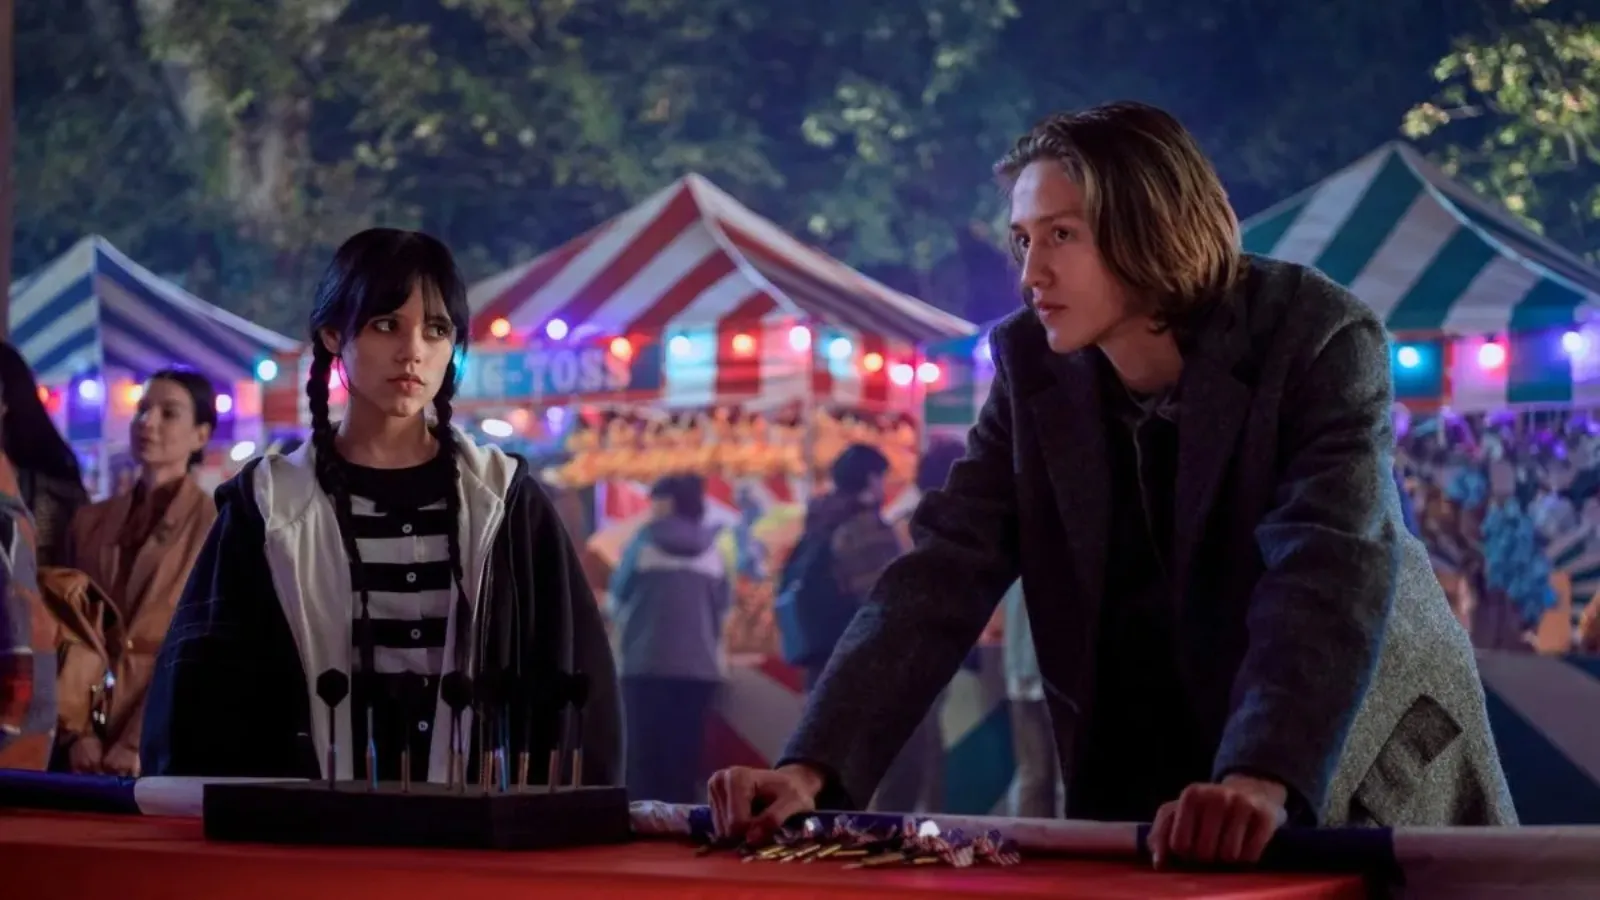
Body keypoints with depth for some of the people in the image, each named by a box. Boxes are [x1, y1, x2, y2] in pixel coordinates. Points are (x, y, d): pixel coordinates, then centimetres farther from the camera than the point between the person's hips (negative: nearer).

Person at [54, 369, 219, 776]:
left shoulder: (216, 526, -2)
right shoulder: (90, 522, 11)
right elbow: (75, 635, 6)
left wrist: (138, 744, -15)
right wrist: (77, 732, -7)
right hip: (88, 745, 4)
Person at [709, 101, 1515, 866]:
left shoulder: (1316, 337, -19)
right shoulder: (1033, 367, -6)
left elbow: (1329, 572, -32)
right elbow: (944, 572, -11)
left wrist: (1261, 781, -47)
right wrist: (814, 766, -24)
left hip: (1377, 770, -3)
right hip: (1154, 786, 3)